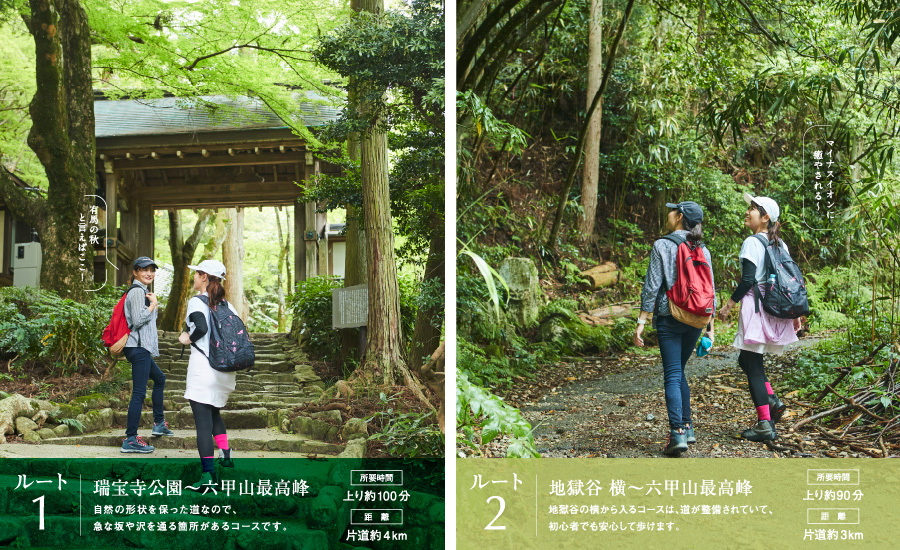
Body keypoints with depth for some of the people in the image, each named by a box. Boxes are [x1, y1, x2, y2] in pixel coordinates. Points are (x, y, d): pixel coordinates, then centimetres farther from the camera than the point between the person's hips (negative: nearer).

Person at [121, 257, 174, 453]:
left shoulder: (142, 291, 19)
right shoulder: (137, 291, -12)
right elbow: (138, 320, -21)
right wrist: (153, 304, -11)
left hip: (142, 348, 11)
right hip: (139, 347, -11)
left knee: (159, 379, 26)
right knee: (139, 393, -12)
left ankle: (159, 423, 37)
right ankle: (130, 439, -13)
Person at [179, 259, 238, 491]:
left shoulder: (196, 301, -7)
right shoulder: (226, 305, 11)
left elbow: (201, 327, -24)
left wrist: (188, 339, -7)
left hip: (203, 365, -7)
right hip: (225, 368, 7)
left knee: (203, 419, -7)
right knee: (213, 412, 28)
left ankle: (208, 474, -12)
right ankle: (226, 455, 25)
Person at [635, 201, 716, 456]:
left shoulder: (662, 246, -7)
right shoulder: (703, 251, 8)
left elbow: (652, 286, -11)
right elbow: (710, 291, 9)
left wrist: (641, 321, -8)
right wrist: (710, 326, 15)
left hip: (669, 318, -5)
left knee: (672, 375, -4)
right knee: (678, 372, 19)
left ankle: (677, 433, -13)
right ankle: (687, 426, 18)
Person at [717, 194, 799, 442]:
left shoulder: (752, 242, -11)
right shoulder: (779, 244, 12)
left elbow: (748, 279, -18)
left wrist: (729, 305, -9)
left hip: (756, 307, -8)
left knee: (752, 365, -2)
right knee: (747, 360, 21)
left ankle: (765, 425, -2)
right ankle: (771, 400, 6)